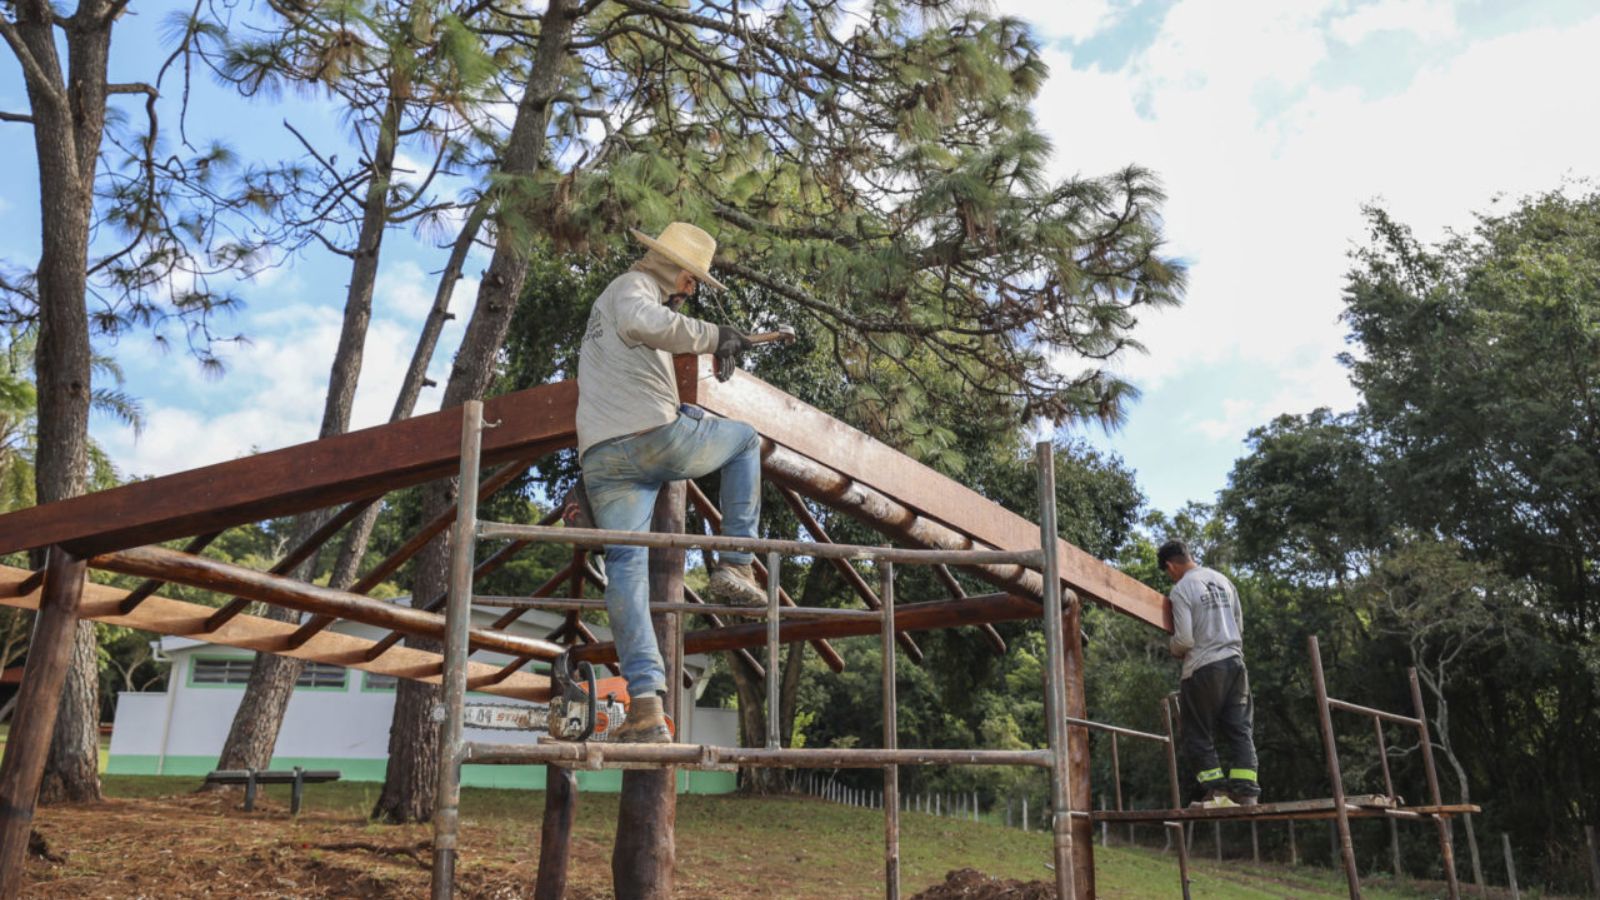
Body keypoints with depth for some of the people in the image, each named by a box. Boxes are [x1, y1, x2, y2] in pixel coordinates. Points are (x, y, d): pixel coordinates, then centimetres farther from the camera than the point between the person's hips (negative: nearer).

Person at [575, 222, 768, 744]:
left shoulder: (614, 298, 36)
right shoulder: (632, 285, 6)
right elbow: (642, 322, -20)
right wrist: (711, 336, -12)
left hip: (600, 459, 7)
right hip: (655, 437, -7)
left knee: (626, 567, -1)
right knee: (746, 437, 18)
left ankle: (646, 704, -14)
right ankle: (735, 566, 7)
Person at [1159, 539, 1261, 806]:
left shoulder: (1181, 589, -11)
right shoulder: (1222, 579, 11)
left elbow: (1184, 639, -14)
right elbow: (1240, 625, 16)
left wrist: (1172, 649, 6)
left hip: (1202, 667, -6)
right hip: (1234, 660, 6)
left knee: (1199, 734, 5)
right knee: (1239, 729, 9)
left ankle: (1214, 789, 1)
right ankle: (1246, 790, 5)